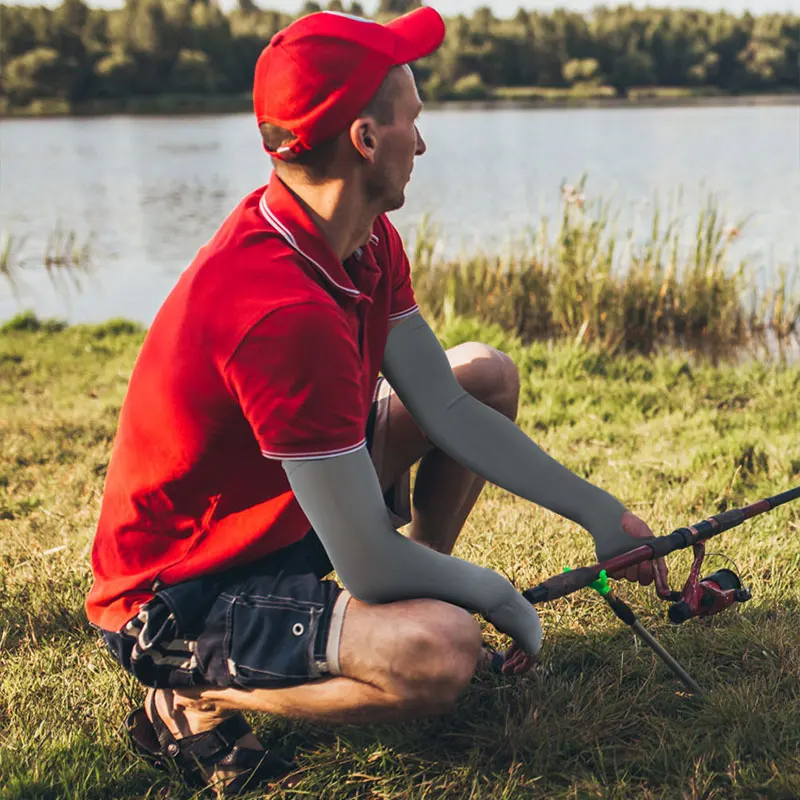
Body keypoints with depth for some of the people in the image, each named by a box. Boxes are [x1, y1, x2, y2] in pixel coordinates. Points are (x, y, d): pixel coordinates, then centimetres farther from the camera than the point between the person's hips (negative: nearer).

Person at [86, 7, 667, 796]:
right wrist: (502, 599, -12)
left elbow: (446, 408, 1)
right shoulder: (284, 309, -35)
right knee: (440, 654, -35)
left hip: (281, 516, 9)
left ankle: (413, 608, 18)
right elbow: (372, 567, -30)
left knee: (487, 374, 8)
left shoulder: (368, 242, -5)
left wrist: (598, 512, 0)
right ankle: (192, 701, -9)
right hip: (177, 600, -9)